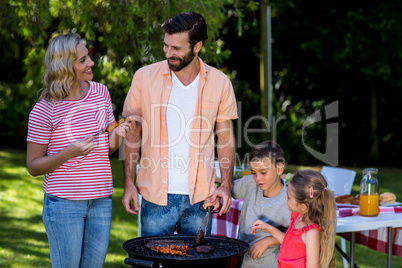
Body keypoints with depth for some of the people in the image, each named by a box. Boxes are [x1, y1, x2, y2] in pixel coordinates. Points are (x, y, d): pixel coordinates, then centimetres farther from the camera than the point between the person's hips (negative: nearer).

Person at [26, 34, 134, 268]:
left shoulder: (100, 92, 5)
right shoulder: (44, 110, -11)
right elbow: (33, 166, -7)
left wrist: (119, 132, -8)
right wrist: (69, 153, -22)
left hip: (101, 201, 5)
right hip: (63, 203, -5)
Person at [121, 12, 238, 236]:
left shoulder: (220, 83, 0)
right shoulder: (145, 78, -2)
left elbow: (226, 137, 8)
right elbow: (132, 134, 4)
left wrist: (226, 185, -1)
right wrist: (129, 183, -1)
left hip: (200, 197, 1)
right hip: (156, 195, -1)